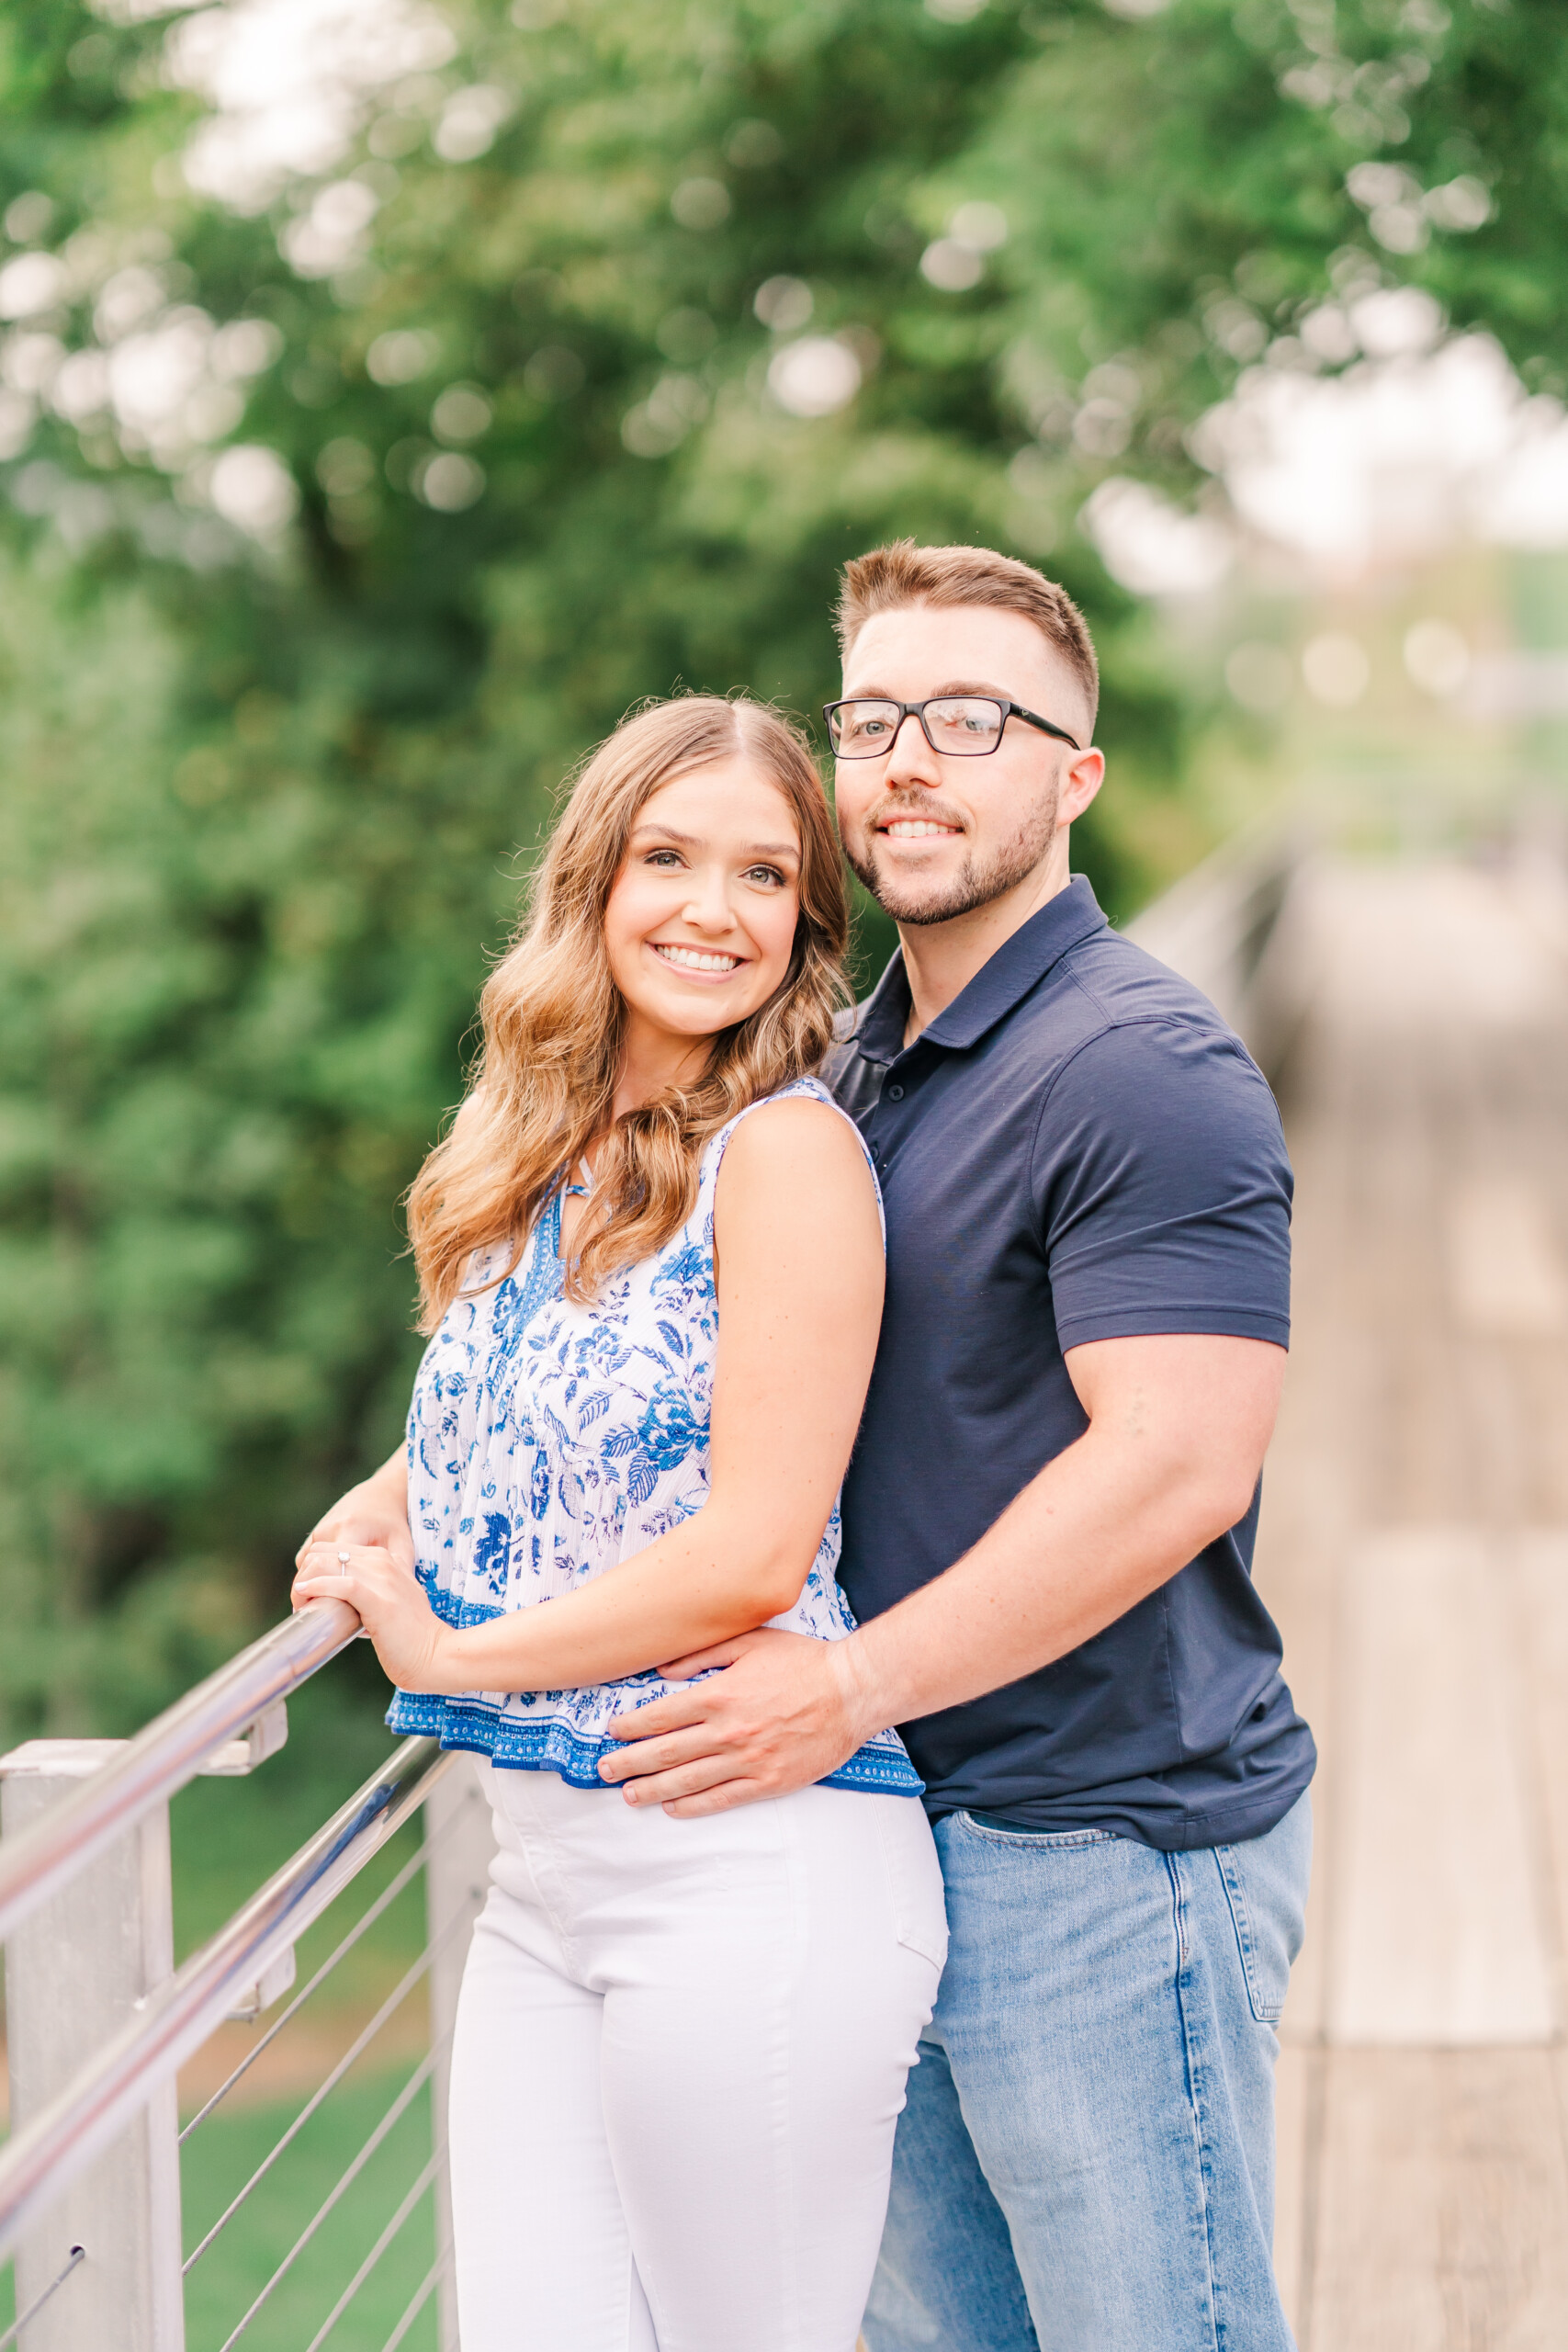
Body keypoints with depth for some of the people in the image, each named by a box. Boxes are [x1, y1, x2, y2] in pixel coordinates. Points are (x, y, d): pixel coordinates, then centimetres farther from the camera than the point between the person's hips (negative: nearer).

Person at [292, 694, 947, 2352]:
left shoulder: (787, 1152, -10)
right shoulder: (529, 1158, 11)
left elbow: (755, 1551, -16)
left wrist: (453, 1652, -6)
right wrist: (378, 1513, 5)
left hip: (753, 1862, -7)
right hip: (541, 1870, 7)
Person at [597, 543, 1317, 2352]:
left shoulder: (1144, 1072, -16)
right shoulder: (852, 1062, 13)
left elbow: (1173, 1470, -25)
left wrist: (847, 1687, -21)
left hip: (1106, 1846, -9)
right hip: (898, 1829, 9)